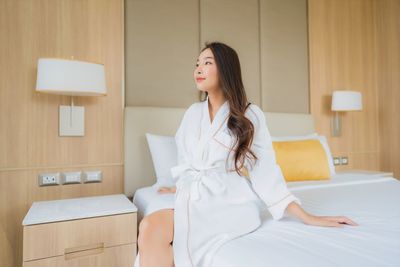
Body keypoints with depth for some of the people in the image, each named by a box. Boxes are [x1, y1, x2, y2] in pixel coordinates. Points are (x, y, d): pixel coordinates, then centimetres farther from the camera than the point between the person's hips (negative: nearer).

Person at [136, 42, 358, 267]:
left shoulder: (250, 115, -3)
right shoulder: (193, 113, 11)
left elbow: (265, 170, -4)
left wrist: (307, 217, -7)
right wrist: (180, 188, 35)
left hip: (232, 206, -4)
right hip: (195, 202, 5)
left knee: (152, 228, -26)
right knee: (149, 228, -25)